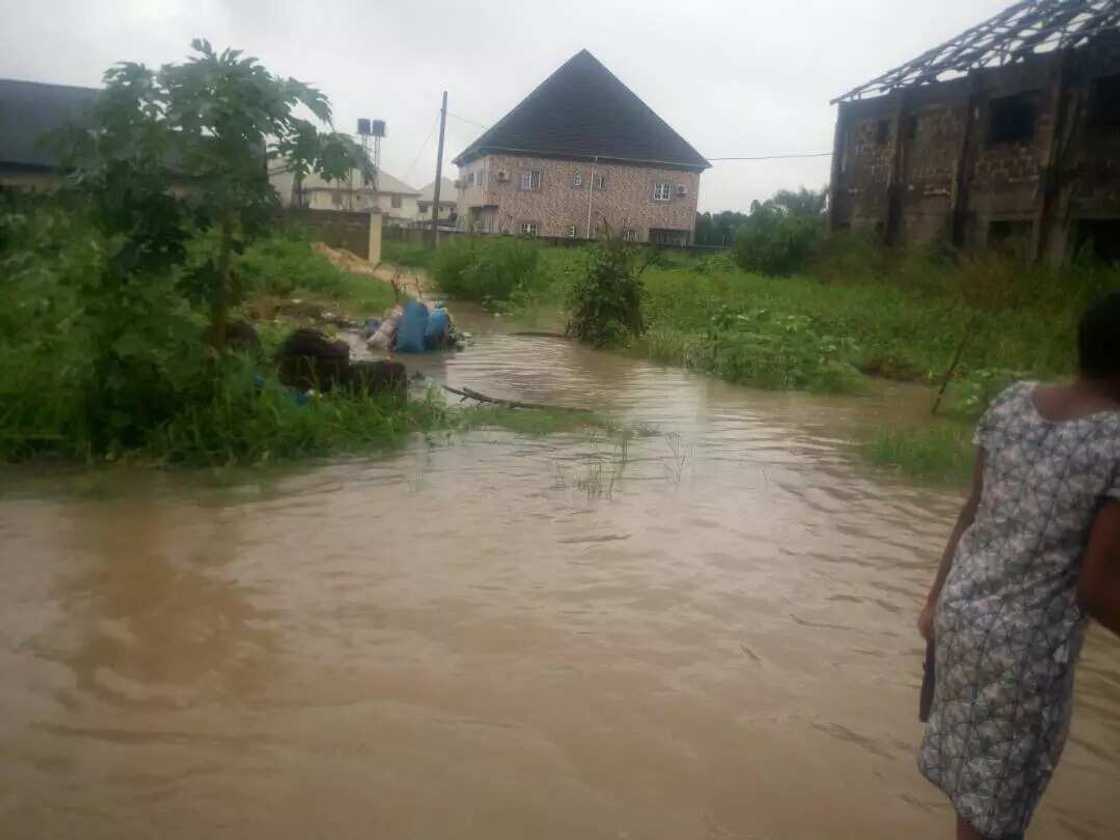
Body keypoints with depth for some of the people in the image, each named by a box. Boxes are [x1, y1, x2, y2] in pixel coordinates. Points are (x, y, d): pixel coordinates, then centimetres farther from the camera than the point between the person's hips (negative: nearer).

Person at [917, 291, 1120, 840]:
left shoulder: (1011, 403, -4)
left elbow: (973, 512, 4)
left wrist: (937, 600, 14)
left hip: (963, 607, 6)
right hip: (1026, 643, -6)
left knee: (975, 757, 27)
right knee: (994, 794, 14)